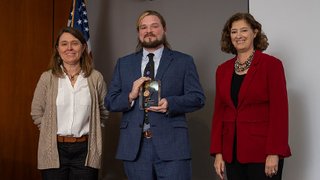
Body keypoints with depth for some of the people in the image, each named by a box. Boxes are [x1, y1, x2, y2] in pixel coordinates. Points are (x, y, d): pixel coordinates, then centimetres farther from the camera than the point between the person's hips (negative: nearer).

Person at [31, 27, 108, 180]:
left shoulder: (95, 77, 1)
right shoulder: (47, 78, 1)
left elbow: (104, 111, 11)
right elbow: (37, 112, 9)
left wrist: (89, 130, 7)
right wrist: (51, 132, 4)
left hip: (86, 150, 0)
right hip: (54, 150, 0)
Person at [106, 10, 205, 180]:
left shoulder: (183, 61, 8)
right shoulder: (123, 63, 15)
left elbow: (197, 97, 1)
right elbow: (110, 101, 10)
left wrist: (170, 103, -16)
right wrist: (130, 96, -10)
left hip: (171, 145, -2)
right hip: (134, 146, 2)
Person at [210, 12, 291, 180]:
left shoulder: (271, 64, -5)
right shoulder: (223, 70, 10)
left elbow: (279, 111, -10)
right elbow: (218, 112, 9)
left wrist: (274, 153, -15)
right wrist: (217, 153, 3)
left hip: (262, 153, -4)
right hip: (232, 153, 4)